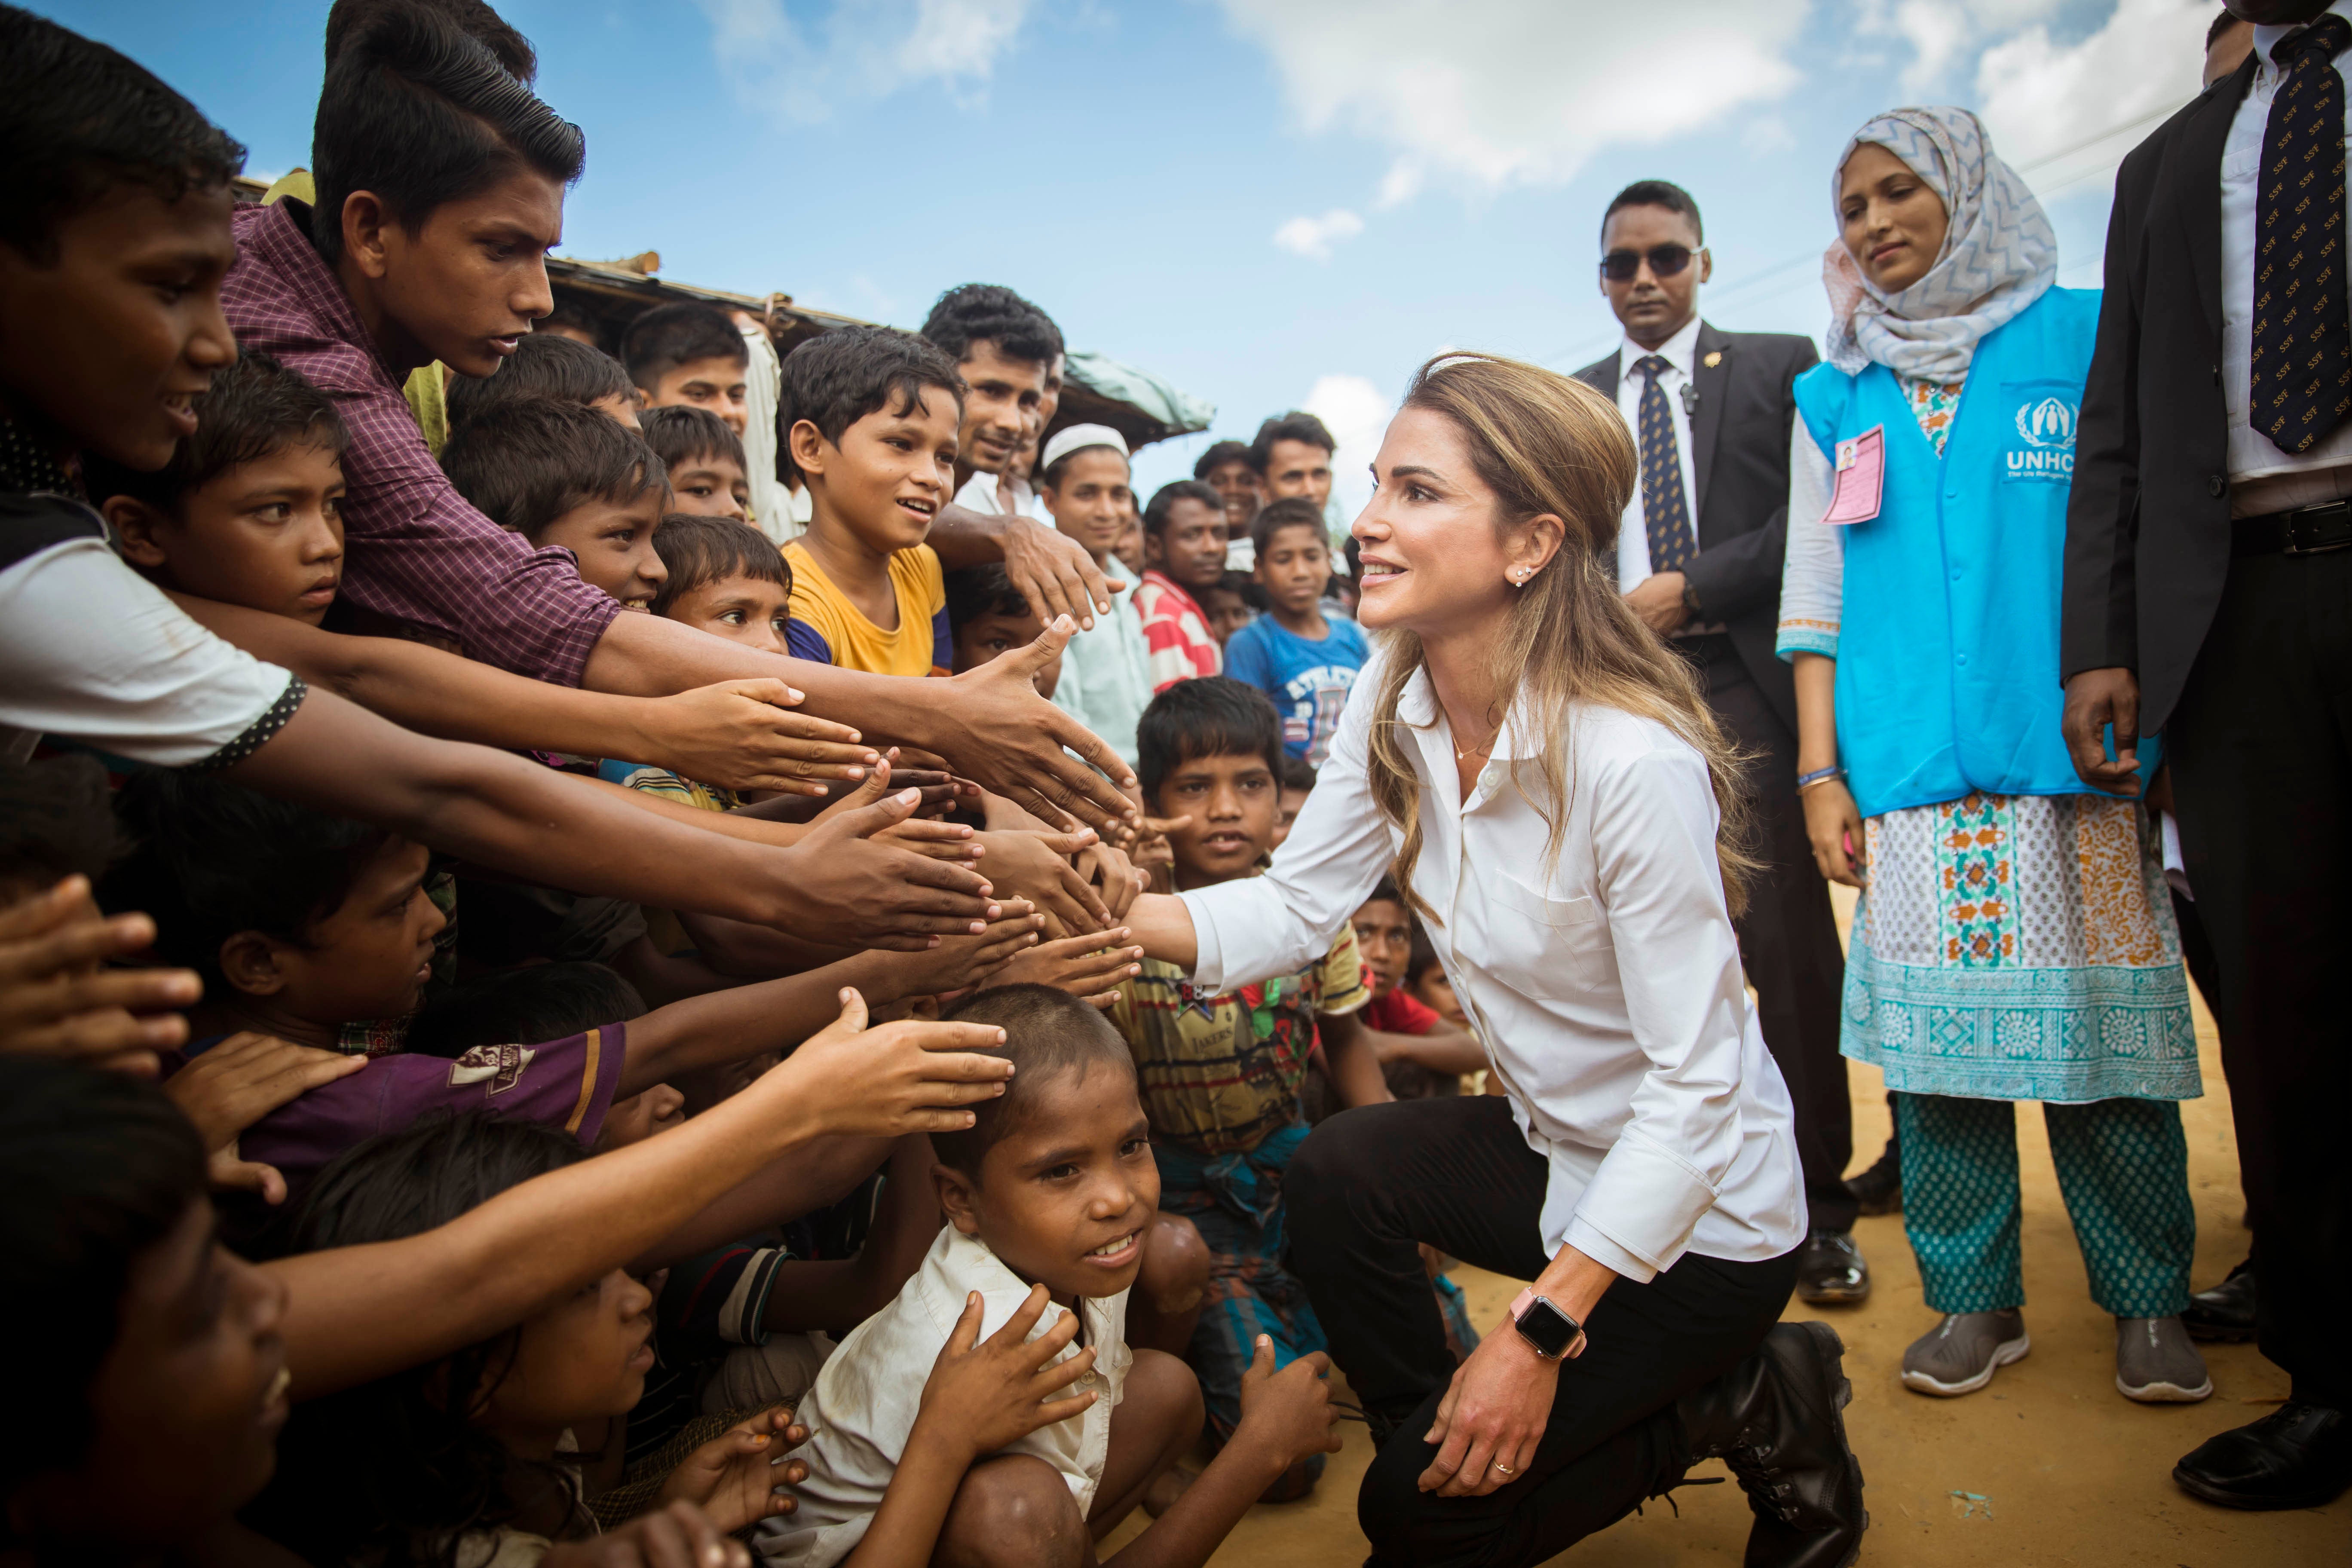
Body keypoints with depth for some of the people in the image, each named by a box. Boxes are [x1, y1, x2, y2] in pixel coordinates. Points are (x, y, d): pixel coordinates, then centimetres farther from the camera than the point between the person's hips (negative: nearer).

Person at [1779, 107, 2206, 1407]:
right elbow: (1816, 601, 12)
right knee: (1935, 1034, 2)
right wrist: (1819, 773, 5)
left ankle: (2147, 1301, 17)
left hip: (2073, 761, -1)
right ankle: (1974, 1299, 14)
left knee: (2094, 1023, 1)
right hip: (1907, 775, 2)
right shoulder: (1834, 400, 14)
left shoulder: (2084, 337, 9)